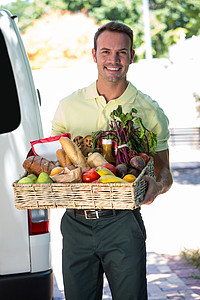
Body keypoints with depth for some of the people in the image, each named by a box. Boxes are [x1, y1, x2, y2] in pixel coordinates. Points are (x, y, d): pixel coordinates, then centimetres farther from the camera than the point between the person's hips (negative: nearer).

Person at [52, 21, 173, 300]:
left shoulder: (150, 111, 2)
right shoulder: (69, 106, 7)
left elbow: (164, 171, 5)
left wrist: (157, 185, -17)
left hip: (122, 224, -2)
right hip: (76, 223, 2)